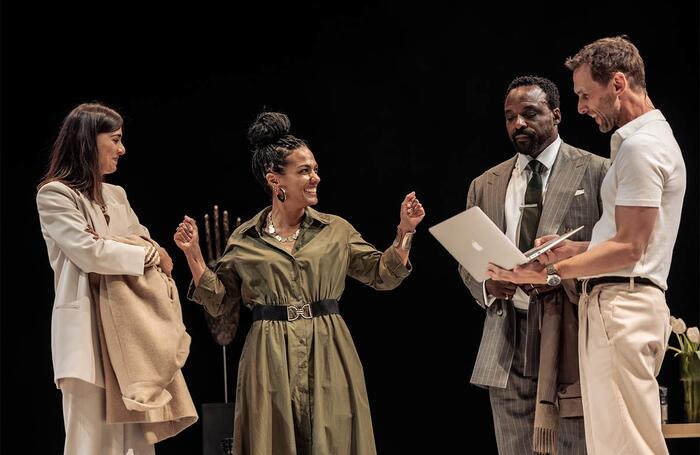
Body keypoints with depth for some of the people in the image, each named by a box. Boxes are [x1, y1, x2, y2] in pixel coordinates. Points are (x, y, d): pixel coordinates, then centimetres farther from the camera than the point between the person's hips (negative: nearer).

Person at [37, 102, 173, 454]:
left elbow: (147, 248, 17)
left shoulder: (116, 195, 19)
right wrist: (153, 255, -4)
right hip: (87, 332, -7)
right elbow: (89, 252, -15)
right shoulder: (54, 195, -4)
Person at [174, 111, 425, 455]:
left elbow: (383, 275, 8)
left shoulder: (336, 230, 6)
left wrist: (404, 233, -4)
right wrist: (193, 256, -2)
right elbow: (218, 302, 8)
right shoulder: (245, 240, 4)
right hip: (271, 361, -1)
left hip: (328, 359, 1)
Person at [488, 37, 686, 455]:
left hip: (620, 306, -11)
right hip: (620, 305, 11)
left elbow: (629, 247, -18)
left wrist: (550, 272, -18)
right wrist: (575, 250, 13)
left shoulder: (640, 146, -12)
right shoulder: (652, 138, 21)